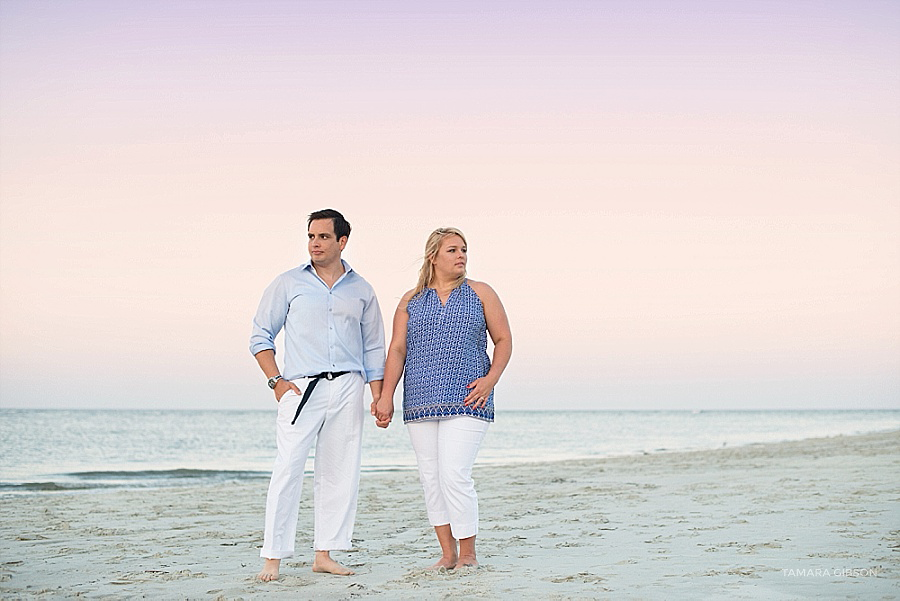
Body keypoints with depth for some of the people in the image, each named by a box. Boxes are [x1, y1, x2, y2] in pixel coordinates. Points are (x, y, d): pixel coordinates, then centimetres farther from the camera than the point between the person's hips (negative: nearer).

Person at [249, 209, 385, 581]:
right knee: (288, 470, -11)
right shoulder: (288, 284, 7)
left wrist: (378, 397, 8)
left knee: (340, 474, 2)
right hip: (302, 388, -3)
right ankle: (273, 558, -8)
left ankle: (324, 554, 10)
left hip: (348, 388, 3)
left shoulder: (360, 290, 14)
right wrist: (276, 380, -5)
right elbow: (261, 336, 8)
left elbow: (373, 349, 17)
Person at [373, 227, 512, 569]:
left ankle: (468, 556, -2)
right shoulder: (411, 300, 12)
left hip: (466, 400, -3)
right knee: (430, 478, 3)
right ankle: (448, 554, 13)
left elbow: (504, 340, 8)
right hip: (421, 402, 3)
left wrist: (491, 379, -8)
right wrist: (386, 397, -3)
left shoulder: (480, 294, 8)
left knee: (454, 475, -14)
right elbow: (397, 350, 7)